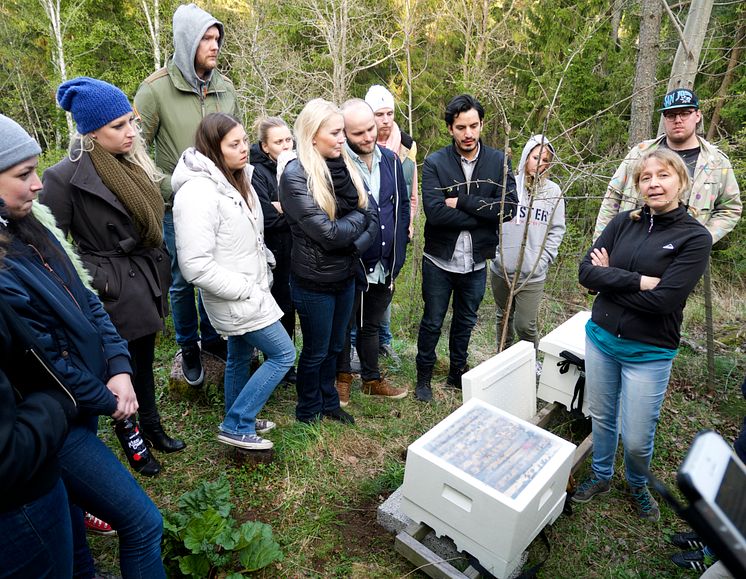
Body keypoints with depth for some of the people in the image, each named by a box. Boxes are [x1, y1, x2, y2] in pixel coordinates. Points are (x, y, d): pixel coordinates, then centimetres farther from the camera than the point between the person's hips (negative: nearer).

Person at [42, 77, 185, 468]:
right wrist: (92, 282, -16)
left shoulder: (133, 163, 4)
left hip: (145, 283, 7)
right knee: (122, 370, 10)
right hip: (113, 293, -7)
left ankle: (152, 428, 40)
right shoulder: (66, 177, -18)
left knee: (144, 362, 21)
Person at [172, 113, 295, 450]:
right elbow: (195, 266, -28)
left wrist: (262, 275, 10)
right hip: (235, 299, -9)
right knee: (283, 354, -1)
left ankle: (239, 422, 40)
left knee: (240, 357, 21)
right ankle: (236, 427, 12)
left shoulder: (237, 179, 6)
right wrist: (245, 289, -20)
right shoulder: (198, 192, -25)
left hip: (248, 291, 9)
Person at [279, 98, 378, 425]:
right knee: (316, 352, 12)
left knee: (335, 346, 21)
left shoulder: (344, 167, 2)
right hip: (314, 281, -6)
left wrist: (354, 245, -18)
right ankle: (308, 412, 36)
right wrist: (358, 218, -9)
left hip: (346, 276, 6)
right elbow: (328, 232, -24)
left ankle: (329, 403, 43)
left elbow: (372, 219, 0)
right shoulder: (295, 175, -18)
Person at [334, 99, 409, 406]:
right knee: (344, 323, 15)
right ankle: (342, 375, 38)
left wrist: (398, 252, 6)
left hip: (384, 264, 5)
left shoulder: (390, 160, 1)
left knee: (371, 324, 21)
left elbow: (402, 205, 9)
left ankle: (372, 379, 39)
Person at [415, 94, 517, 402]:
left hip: (476, 261, 3)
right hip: (440, 260, -2)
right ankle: (424, 376, 34)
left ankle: (457, 374, 42)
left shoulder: (498, 161, -3)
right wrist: (483, 214, -18)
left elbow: (509, 207, -15)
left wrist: (462, 202, -20)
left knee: (465, 321, 20)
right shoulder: (434, 163, -11)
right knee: (432, 322, 13)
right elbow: (435, 213, -23)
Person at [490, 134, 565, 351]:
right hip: (501, 270, 1)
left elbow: (556, 230, 3)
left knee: (525, 325, -1)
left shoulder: (553, 191, 2)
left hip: (533, 275, -1)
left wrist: (542, 261, -6)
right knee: (503, 318, 17)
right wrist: (496, 253, -8)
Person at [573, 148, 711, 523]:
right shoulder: (624, 223, 0)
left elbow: (663, 300, -21)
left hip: (649, 352, -3)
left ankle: (638, 486, 40)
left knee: (636, 438, 7)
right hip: (600, 338, 3)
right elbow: (586, 271, -10)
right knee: (601, 417, 19)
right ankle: (601, 476, 45)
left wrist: (609, 277, -12)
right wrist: (638, 281, -20)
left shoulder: (695, 238, -11)